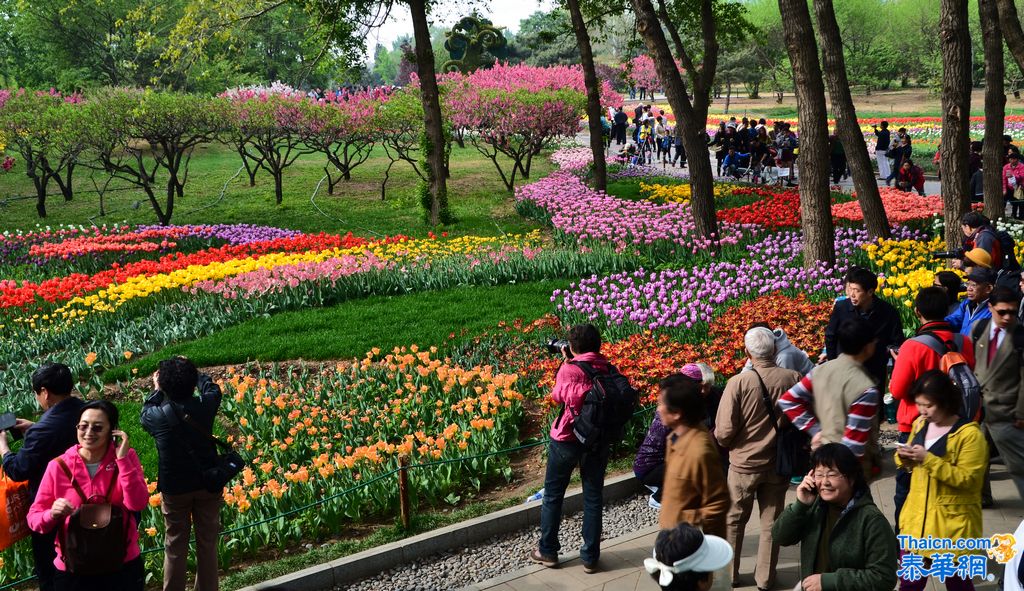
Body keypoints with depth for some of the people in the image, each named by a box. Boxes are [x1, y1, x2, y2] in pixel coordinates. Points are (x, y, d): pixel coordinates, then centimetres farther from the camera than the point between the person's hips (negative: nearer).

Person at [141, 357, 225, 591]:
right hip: (208, 484, 2)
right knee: (207, 544, 13)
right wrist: (192, 372, 24)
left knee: (175, 546, 11)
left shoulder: (157, 416, -17)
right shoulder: (204, 406, -13)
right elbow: (212, 388, 11)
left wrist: (157, 390, 20)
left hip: (175, 489, -1)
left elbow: (145, 415, 9)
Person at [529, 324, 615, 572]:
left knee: (553, 495, 14)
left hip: (567, 439, -3)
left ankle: (548, 551, 24)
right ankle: (590, 557, 18)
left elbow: (557, 396, -2)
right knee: (593, 498, 13)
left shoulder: (569, 370, -18)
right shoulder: (608, 369, -7)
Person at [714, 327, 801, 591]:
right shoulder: (793, 379, -14)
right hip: (779, 463, 2)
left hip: (744, 463, -2)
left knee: (733, 519, 18)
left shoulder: (738, 383, -21)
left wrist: (724, 442, 4)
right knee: (771, 521, 16)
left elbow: (724, 431, -18)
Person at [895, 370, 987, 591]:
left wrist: (928, 459, -27)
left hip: (952, 523, -6)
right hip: (918, 517, 6)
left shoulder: (970, 434, -16)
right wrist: (904, 458, -7)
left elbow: (967, 479, -20)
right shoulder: (920, 424, 6)